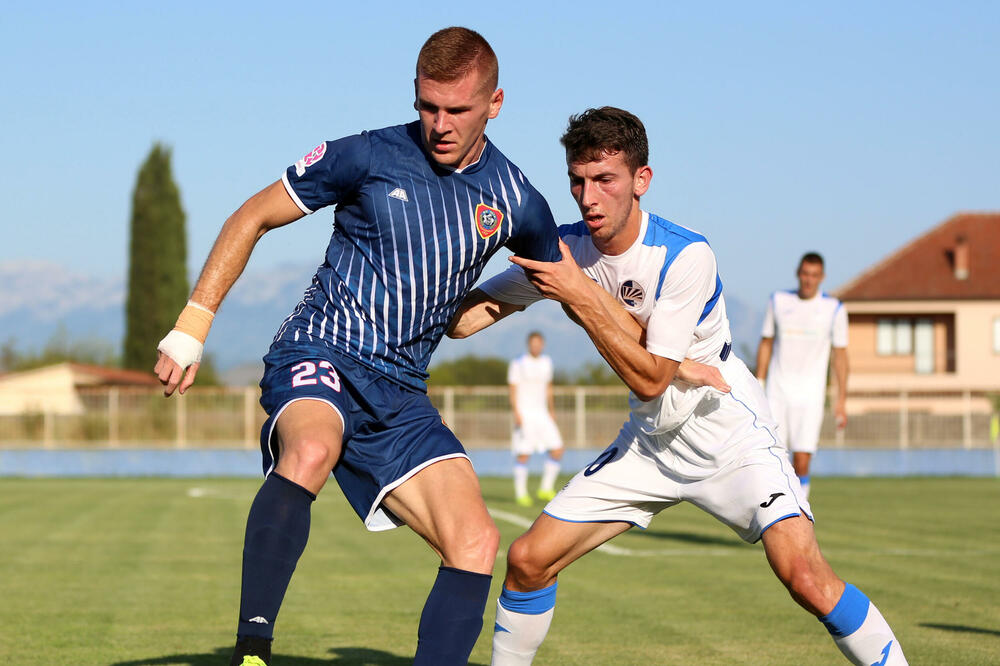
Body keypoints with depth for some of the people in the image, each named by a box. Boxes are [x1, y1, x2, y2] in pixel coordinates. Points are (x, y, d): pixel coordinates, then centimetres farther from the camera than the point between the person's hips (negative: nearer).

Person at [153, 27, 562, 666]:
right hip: (319, 355, -5)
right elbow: (253, 218, 3)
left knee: (477, 543, -12)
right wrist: (191, 326, -4)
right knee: (310, 451, -39)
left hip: (399, 393, 5)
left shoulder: (516, 202, 4)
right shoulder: (370, 156, -5)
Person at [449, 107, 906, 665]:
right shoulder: (563, 249, -7)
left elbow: (651, 378, -24)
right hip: (650, 444, 5)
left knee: (802, 572, -25)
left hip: (731, 436, -5)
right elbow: (461, 319, -6)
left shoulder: (686, 256, -23)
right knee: (528, 560, -1)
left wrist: (578, 294, -28)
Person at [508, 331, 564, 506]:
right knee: (523, 454, -7)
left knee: (557, 449, -5)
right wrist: (516, 413, -17)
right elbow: (513, 390, -8)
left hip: (542, 413, 6)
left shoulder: (546, 362, 11)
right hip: (524, 413, -6)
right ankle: (521, 493, 1)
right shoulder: (518, 363, -6)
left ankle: (546, 488, 6)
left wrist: (552, 411, 18)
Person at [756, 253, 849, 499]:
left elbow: (840, 355, 5)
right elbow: (766, 343, 13)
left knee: (801, 463, -10)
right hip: (777, 393, 1)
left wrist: (841, 400, 1)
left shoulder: (834, 309, 1)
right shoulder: (778, 301, 6)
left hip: (810, 396, -1)